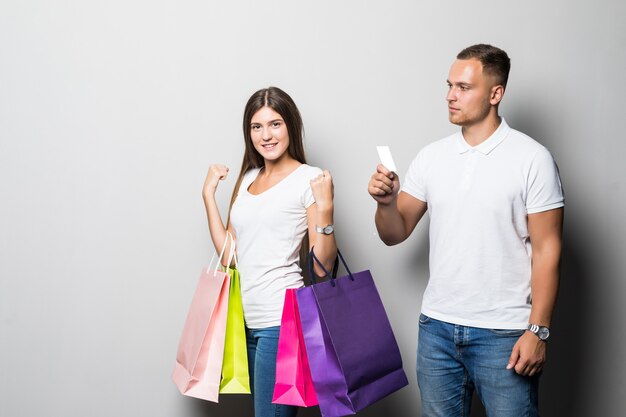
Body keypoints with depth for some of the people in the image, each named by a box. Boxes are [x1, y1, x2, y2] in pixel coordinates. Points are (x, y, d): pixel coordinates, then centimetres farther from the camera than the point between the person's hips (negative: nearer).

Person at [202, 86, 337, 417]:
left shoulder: (310, 179, -7)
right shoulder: (248, 178, 13)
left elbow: (322, 266, -11)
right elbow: (228, 250, 10)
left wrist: (325, 207, -23)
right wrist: (208, 194, 10)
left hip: (281, 320, -7)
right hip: (248, 319, 7)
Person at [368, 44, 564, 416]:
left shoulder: (532, 159, -7)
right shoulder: (432, 157, 6)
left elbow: (547, 250, -7)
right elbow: (395, 234, 8)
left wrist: (538, 330, -11)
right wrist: (386, 202, -13)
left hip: (503, 333, -4)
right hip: (437, 328, 4)